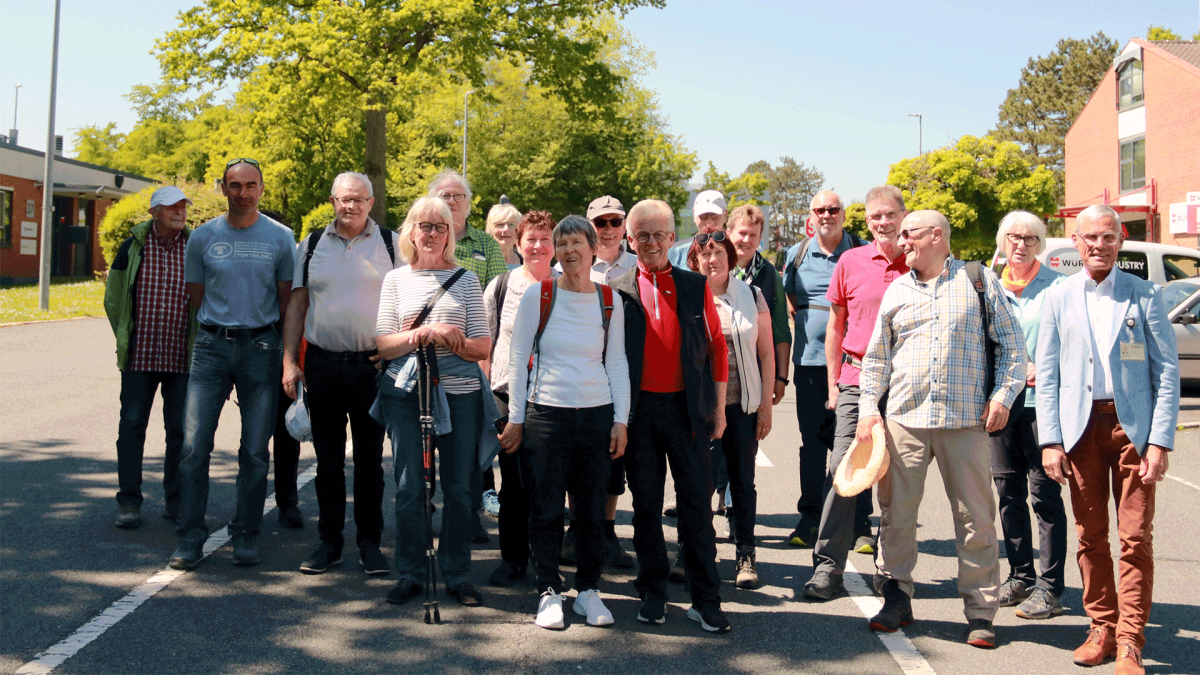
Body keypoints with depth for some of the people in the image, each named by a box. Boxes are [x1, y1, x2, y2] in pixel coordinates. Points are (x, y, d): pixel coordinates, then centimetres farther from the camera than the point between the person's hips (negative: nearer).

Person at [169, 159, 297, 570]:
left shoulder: (280, 238, 4)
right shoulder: (202, 237, 7)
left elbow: (287, 299, 8)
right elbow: (195, 297, 15)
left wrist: (287, 350, 5)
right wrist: (218, 329, 11)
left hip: (261, 347, -1)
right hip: (212, 346, 1)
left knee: (255, 451, 3)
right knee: (194, 444, -6)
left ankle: (246, 537, 15)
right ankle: (191, 538, 5)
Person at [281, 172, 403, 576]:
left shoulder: (392, 245, 3)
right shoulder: (311, 245, 9)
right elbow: (297, 305, 9)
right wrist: (289, 361, 2)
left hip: (372, 365, -2)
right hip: (322, 363, 2)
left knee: (370, 459, 4)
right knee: (328, 459, 8)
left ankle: (370, 543, 15)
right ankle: (329, 542, 19)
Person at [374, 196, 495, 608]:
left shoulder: (466, 279, 9)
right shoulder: (396, 279, 10)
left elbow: (482, 346, 4)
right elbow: (382, 343, 2)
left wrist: (444, 340, -15)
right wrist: (427, 333, -13)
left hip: (460, 392, 0)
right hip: (405, 392, 0)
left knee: (458, 486, 4)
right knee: (409, 486, 3)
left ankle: (457, 574, 16)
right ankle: (410, 573, 17)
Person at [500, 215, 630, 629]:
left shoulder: (609, 302, 7)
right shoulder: (537, 296, 0)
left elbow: (617, 364, 9)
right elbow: (518, 359, 2)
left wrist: (621, 419, 3)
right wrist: (516, 418, 0)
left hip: (597, 415, 2)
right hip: (546, 412, -2)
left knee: (592, 508, 6)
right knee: (546, 506, 1)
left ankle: (588, 590, 20)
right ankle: (549, 592, 14)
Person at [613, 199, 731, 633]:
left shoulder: (696, 287, 5)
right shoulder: (618, 292, 3)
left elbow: (716, 348, 7)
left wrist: (719, 408, 4)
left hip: (687, 407, 0)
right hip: (639, 409, 0)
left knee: (697, 501, 0)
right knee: (646, 502, 8)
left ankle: (705, 600, 8)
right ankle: (652, 593, 20)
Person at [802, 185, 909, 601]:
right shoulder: (850, 262, 5)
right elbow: (836, 325, 12)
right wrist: (833, 382, 8)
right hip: (857, 382, 0)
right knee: (843, 469, -7)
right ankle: (827, 567, -2)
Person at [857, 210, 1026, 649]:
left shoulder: (980, 281, 7)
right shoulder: (896, 291, 14)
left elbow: (1012, 344, 7)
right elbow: (877, 357, 16)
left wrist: (1002, 395, -4)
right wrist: (868, 407, 7)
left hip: (966, 419, -2)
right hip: (904, 418, 3)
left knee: (976, 517, 1)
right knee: (895, 512, 4)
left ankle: (980, 612, 11)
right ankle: (897, 599, 18)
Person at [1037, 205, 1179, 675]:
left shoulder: (1144, 295, 3)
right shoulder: (1059, 298, 8)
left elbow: (1167, 371, 0)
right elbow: (1046, 376, 7)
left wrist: (1160, 441, -8)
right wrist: (1050, 441, -2)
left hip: (1132, 425, -1)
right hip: (1081, 425, 2)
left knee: (1136, 537, -2)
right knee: (1090, 535, 6)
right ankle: (1102, 627, 19)